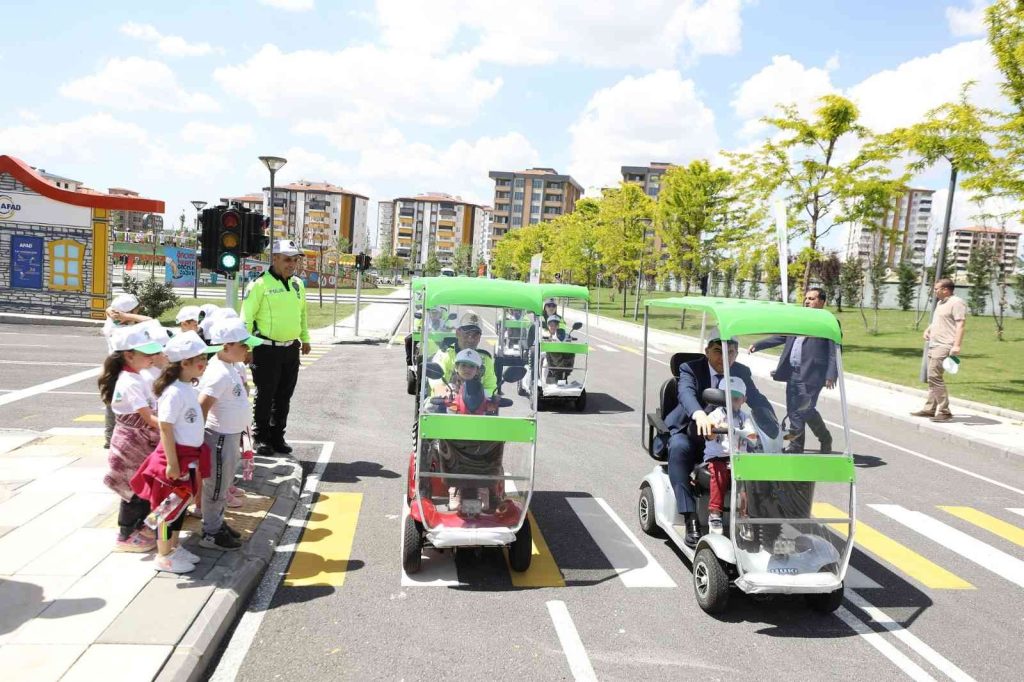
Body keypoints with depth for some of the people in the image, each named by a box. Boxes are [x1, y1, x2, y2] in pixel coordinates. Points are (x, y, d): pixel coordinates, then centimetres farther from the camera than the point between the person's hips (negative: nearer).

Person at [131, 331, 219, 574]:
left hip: (189, 456, 9)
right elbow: (165, 429, -23)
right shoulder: (174, 392, -22)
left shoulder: (189, 388, 6)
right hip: (175, 456, -9)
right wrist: (172, 463, -23)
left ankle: (174, 547, 33)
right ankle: (163, 556, 17)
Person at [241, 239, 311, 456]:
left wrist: (305, 338, 23)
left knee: (284, 396, 12)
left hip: (291, 349, 6)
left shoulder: (298, 284, 11)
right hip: (267, 350, -6)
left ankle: (277, 437, 24)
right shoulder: (260, 284, -10)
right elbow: (246, 317, -11)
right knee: (265, 395, 2)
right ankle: (260, 439, 14)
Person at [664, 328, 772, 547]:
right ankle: (691, 521, -37)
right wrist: (699, 414, -55)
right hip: (688, 432, -3)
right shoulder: (691, 369, -13)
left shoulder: (742, 372, 2)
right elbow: (686, 393, -33)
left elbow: (758, 400, -3)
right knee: (679, 448, -36)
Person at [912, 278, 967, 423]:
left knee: (934, 376, -16)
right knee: (932, 377, 12)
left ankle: (944, 411, -13)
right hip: (934, 345, 10)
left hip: (945, 346, -10)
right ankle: (930, 409, 19)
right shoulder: (940, 303, 20)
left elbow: (960, 324, -19)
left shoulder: (956, 302, -10)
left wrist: (957, 345, -27)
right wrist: (928, 329, 16)